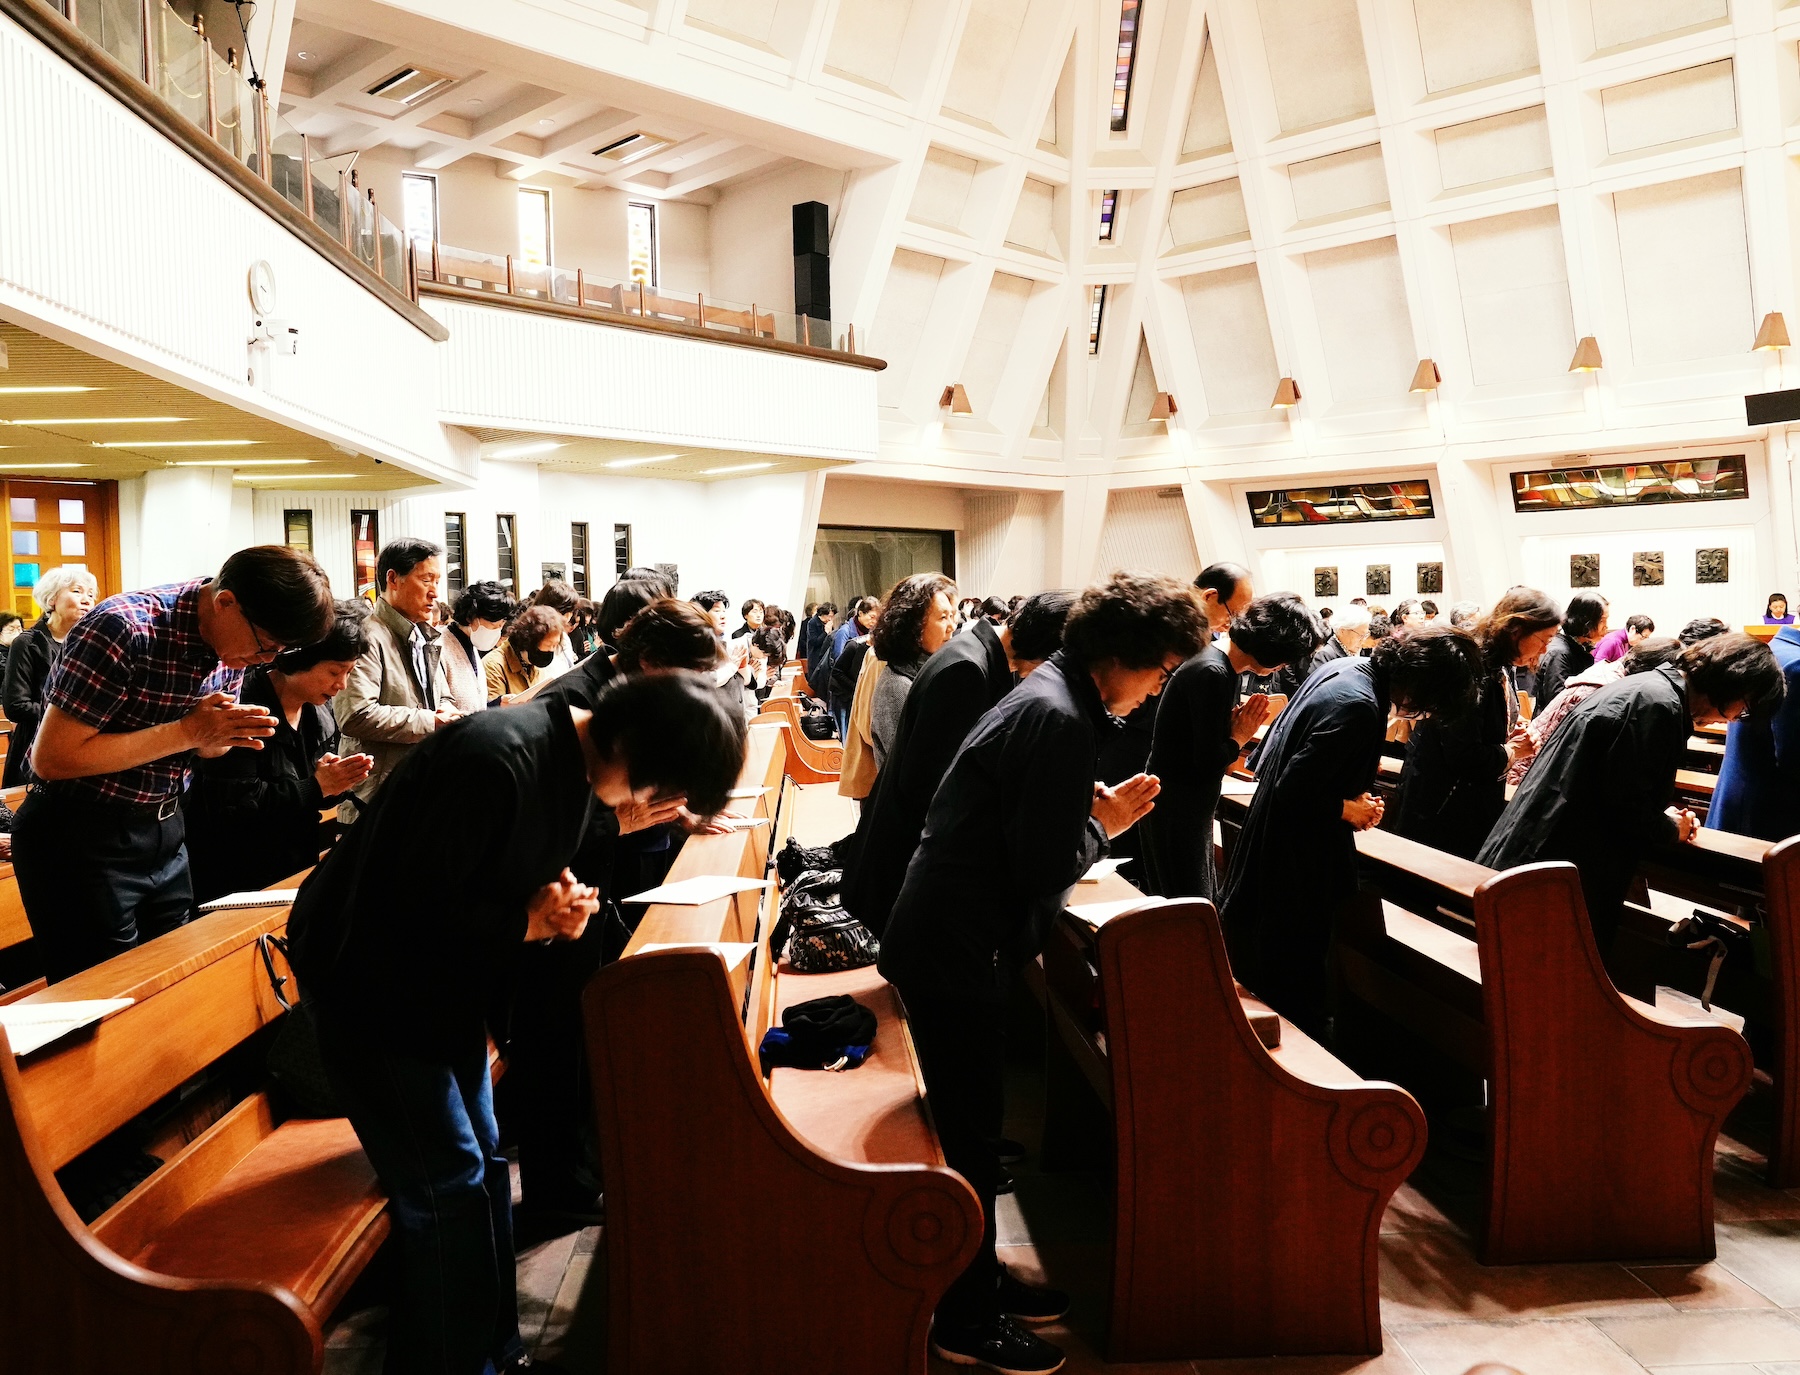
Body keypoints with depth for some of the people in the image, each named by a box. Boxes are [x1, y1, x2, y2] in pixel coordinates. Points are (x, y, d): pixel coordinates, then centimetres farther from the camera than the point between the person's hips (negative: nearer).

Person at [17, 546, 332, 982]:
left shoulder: (235, 638, -2)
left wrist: (220, 737, -12)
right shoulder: (124, 628, -24)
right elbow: (51, 758, -23)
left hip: (165, 831, 7)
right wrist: (188, 731, -25)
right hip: (81, 838, -6)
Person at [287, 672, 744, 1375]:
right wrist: (527, 924, -19)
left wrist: (558, 903, -8)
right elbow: (415, 907, -28)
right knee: (448, 1187, -4)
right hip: (372, 975, -9)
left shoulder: (574, 760, -3)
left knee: (482, 1162, 15)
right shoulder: (498, 760, -33)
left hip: (442, 975, 9)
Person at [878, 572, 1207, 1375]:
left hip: (949, 940, 10)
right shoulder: (1059, 720, -22)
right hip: (953, 952, -10)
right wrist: (1104, 823, -6)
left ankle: (978, 1282, 36)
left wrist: (1093, 802, 3)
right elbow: (1046, 868, -22)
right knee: (970, 1137, 4)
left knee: (973, 1127, 20)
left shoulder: (1050, 697, 10)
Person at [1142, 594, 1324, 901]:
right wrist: (1240, 737, -7)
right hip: (1177, 806, -10)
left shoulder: (1220, 658, 6)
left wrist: (1240, 721, -8)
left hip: (1190, 803, 10)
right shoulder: (1212, 673, -24)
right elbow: (1209, 761, -24)